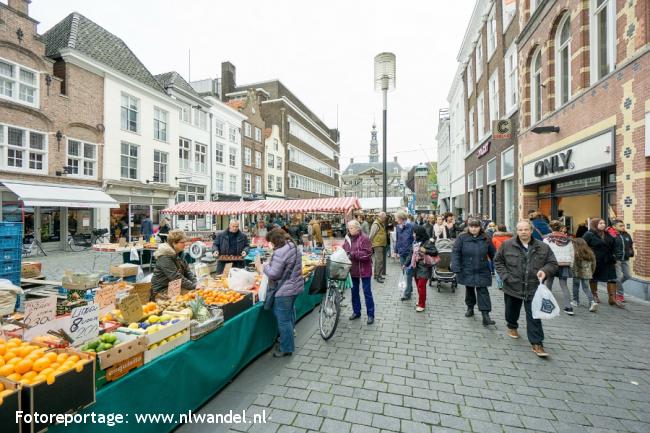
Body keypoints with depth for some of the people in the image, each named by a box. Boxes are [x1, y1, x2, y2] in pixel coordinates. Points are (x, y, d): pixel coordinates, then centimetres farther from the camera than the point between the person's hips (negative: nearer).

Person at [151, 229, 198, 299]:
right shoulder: (165, 257, -20)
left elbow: (187, 271, 5)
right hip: (162, 291, -8)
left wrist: (196, 283, -12)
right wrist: (194, 286, -27)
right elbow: (176, 277, -27)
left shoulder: (179, 254, 7)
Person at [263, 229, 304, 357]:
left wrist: (265, 266, -5)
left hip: (285, 290, -10)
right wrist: (271, 264, 13)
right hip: (296, 286, 10)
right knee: (290, 314, 25)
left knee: (283, 320, 5)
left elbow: (273, 274, -22)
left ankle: (286, 348, 18)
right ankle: (288, 339, 44)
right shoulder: (293, 246, 5)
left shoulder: (280, 252, -24)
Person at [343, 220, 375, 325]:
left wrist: (353, 254, -27)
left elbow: (367, 253, -21)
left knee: (367, 292, 5)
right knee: (354, 291, 16)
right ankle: (356, 312, 32)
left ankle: (370, 314, 17)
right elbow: (344, 250, 11)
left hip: (364, 269, -6)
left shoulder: (364, 238, -15)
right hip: (353, 269, 6)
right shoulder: (348, 238, 3)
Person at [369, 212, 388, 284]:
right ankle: (377, 276, -5)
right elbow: (371, 235, -17)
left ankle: (376, 275, 25)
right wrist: (370, 244, -14)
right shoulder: (376, 224, -17)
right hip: (377, 245, -10)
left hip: (382, 245, 10)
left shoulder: (381, 224, 13)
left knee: (378, 260, 15)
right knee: (379, 260, -10)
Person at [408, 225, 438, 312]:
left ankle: (421, 305, 8)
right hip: (416, 267, 6)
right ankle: (421, 300, 32)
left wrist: (425, 251, -35)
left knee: (421, 286, -5)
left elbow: (435, 252, -19)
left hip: (424, 267, -6)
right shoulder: (415, 242, 7)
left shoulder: (428, 242, -12)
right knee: (418, 285, 13)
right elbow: (412, 254, 13)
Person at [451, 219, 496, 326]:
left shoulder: (486, 239, 0)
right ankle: (470, 308, 34)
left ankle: (485, 315, 0)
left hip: (482, 272, 1)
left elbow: (493, 254, 8)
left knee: (483, 292, -2)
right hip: (467, 271, 0)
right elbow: (455, 253, -10)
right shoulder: (462, 238, -7)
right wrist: (456, 268, -17)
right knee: (469, 290, 15)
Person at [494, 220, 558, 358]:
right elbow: (498, 261, 4)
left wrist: (545, 271, -17)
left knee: (534, 317, 0)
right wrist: (505, 275, -6)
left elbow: (553, 263, 5)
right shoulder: (507, 245, -4)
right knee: (512, 311, 19)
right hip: (512, 287, 1)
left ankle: (537, 344, 8)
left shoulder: (543, 247, -1)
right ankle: (512, 327, 46)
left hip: (533, 289, 0)